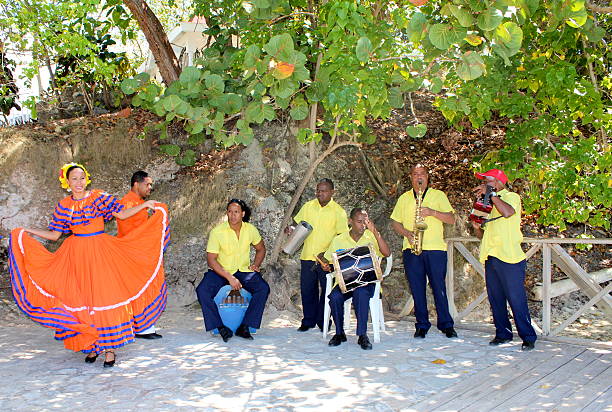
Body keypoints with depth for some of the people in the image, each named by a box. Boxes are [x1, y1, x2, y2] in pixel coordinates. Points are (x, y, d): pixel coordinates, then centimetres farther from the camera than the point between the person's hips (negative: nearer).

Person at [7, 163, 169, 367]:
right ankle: (92, 345, 15)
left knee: (105, 295, -6)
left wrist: (145, 205, -9)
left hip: (101, 252, -2)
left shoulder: (99, 197, 2)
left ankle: (109, 347, 1)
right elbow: (54, 235, 10)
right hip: (76, 255, 2)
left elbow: (122, 214, -1)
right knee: (82, 300, 2)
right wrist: (27, 231, 2)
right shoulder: (63, 205, 7)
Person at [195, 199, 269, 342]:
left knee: (263, 288, -23)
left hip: (243, 271, 2)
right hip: (220, 271, -2)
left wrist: (256, 265, -3)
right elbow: (211, 260, -15)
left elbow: (261, 249, 16)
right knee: (202, 291, -29)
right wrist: (229, 278, -23)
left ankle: (244, 327, -17)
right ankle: (221, 327, -19)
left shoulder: (250, 229, -4)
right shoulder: (217, 231, -14)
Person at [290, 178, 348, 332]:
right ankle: (308, 321, 21)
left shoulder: (338, 211, -3)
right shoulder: (308, 206, 7)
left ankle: (323, 321, 20)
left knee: (326, 290, 5)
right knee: (307, 290, 7)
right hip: (307, 256, 3)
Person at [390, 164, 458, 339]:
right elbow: (395, 222, 15)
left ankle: (446, 325, 8)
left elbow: (452, 219, 2)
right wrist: (406, 233, -4)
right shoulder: (404, 198, 16)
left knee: (439, 287, -2)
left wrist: (432, 212, -13)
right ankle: (422, 325, 13)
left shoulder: (438, 195, 9)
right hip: (411, 249, 2)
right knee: (417, 288, 4)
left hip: (435, 248, -2)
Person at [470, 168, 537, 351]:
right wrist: (477, 227, 2)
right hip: (491, 258, 8)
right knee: (495, 299, 9)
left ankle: (528, 337, 2)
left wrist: (491, 193, -17)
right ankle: (503, 333, 20)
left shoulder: (511, 197, 0)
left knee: (516, 299, -7)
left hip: (509, 259, -8)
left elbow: (507, 212, -25)